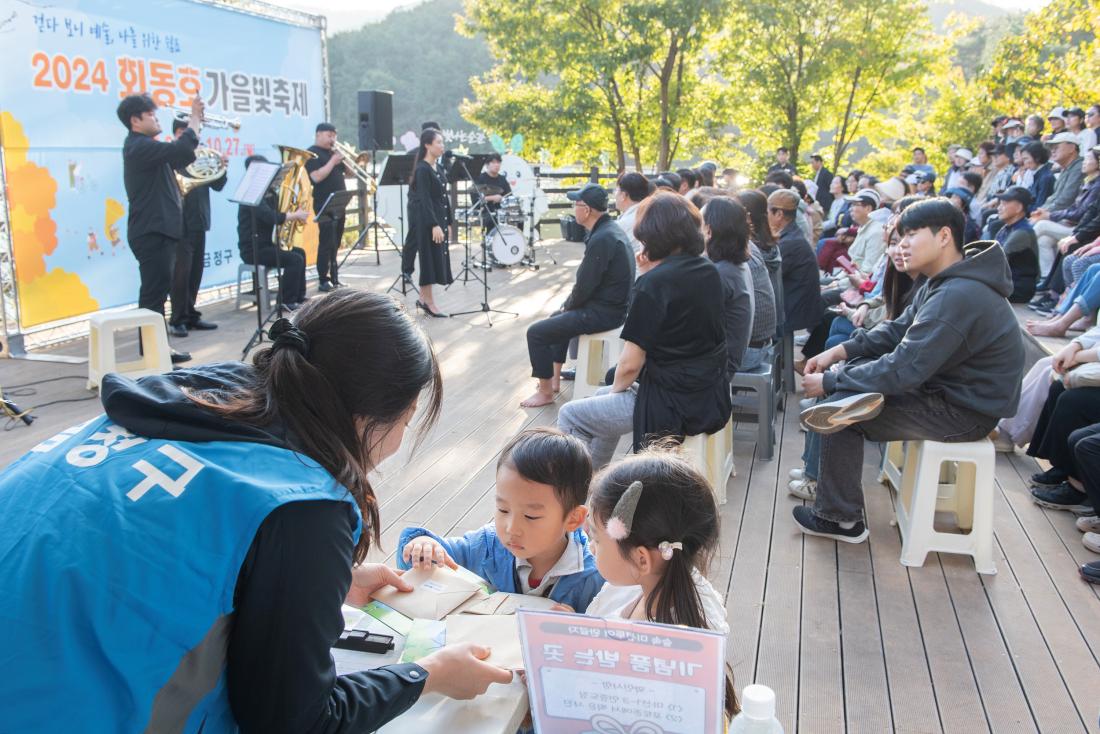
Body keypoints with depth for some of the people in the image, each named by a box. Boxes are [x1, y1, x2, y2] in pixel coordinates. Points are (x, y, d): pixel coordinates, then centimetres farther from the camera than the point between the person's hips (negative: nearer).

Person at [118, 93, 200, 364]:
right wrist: (195, 117, -14)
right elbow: (181, 150, -28)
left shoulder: (146, 146, 19)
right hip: (151, 232, -11)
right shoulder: (139, 146, -14)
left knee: (158, 293, 14)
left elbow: (181, 158, 24)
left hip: (160, 230, 11)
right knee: (153, 294, -7)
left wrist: (196, 123, 13)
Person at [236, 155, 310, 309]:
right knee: (295, 259, -19)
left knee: (299, 252, 18)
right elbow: (272, 217, -31)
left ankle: (299, 297, 20)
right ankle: (286, 301, -10)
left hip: (265, 245, 11)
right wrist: (296, 215, -19)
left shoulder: (268, 193, 13)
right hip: (253, 250, -11)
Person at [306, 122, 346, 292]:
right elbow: (317, 177, -20)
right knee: (327, 244, -9)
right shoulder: (312, 153, -6)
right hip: (325, 205, -8)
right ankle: (323, 281, -6)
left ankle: (334, 278, 15)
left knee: (335, 244, 10)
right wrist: (333, 162, -17)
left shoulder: (333, 152, 18)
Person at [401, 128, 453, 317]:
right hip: (426, 220, -9)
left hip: (439, 218, 9)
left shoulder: (438, 168, 12)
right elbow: (424, 200, -20)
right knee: (430, 258, -3)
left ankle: (423, 298, 20)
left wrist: (447, 222, 15)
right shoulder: (422, 169, -14)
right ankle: (429, 302, 5)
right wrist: (434, 225, -25)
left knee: (437, 259, 11)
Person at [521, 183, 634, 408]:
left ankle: (546, 391, 6)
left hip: (603, 312, -11)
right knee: (557, 318, 31)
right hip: (611, 304, 11)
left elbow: (584, 286, -22)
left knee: (536, 332, -8)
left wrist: (568, 305, -3)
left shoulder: (600, 239, -25)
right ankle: (555, 379, 36)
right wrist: (570, 303, 11)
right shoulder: (609, 228, 7)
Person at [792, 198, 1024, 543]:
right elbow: (897, 330, 10)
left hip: (965, 411, -10)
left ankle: (840, 519, 1)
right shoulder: (946, 282, 6)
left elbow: (902, 370, -29)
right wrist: (838, 352, -3)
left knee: (841, 417, -11)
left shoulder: (956, 297, -28)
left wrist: (829, 382, -19)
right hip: (946, 384, 10)